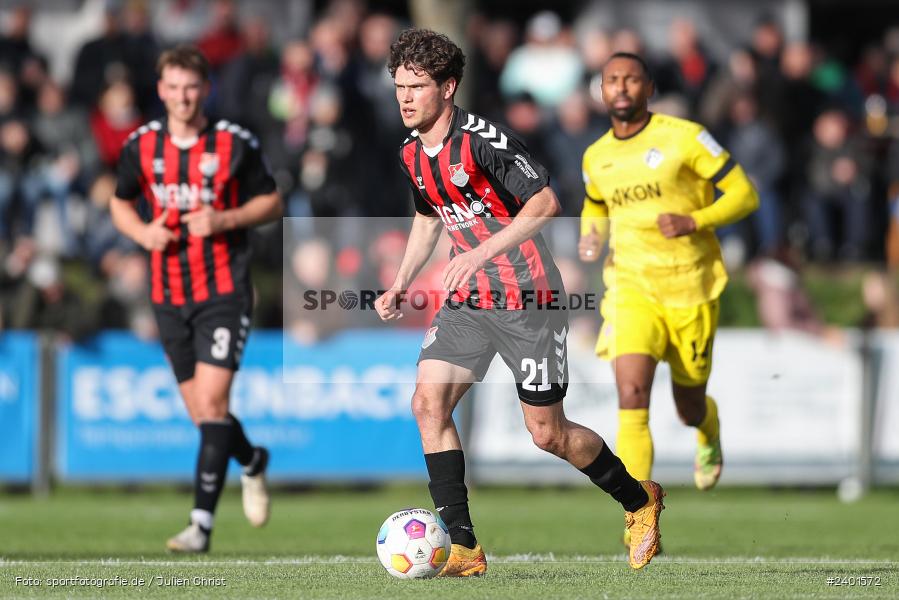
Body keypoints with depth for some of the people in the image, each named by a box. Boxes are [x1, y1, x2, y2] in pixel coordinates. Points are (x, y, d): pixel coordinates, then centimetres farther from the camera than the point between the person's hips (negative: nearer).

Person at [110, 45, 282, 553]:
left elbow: (272, 202, 2)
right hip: (170, 295, 4)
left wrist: (225, 220, -15)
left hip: (224, 291, -4)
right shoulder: (141, 145, 3)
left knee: (211, 402, -15)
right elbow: (121, 202, 16)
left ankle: (202, 522, -16)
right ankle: (252, 462, 41)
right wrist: (143, 232, -5)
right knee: (202, 412, 10)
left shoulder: (236, 144, -6)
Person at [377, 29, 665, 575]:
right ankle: (463, 547, -9)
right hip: (467, 301, 7)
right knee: (428, 402, -11)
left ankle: (640, 500, 26)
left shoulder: (483, 140, -19)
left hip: (527, 299, -7)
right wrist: (401, 285, 14)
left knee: (548, 434, -1)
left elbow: (545, 203, -22)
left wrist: (482, 252, -29)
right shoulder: (412, 154, 5)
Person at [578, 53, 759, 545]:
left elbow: (744, 194, -7)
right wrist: (590, 237, 4)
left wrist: (694, 221, -23)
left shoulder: (685, 137, -9)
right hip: (631, 288, 2)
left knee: (689, 408, 11)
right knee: (631, 398, -19)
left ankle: (709, 430, 52)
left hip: (690, 287, -2)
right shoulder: (596, 157, 5)